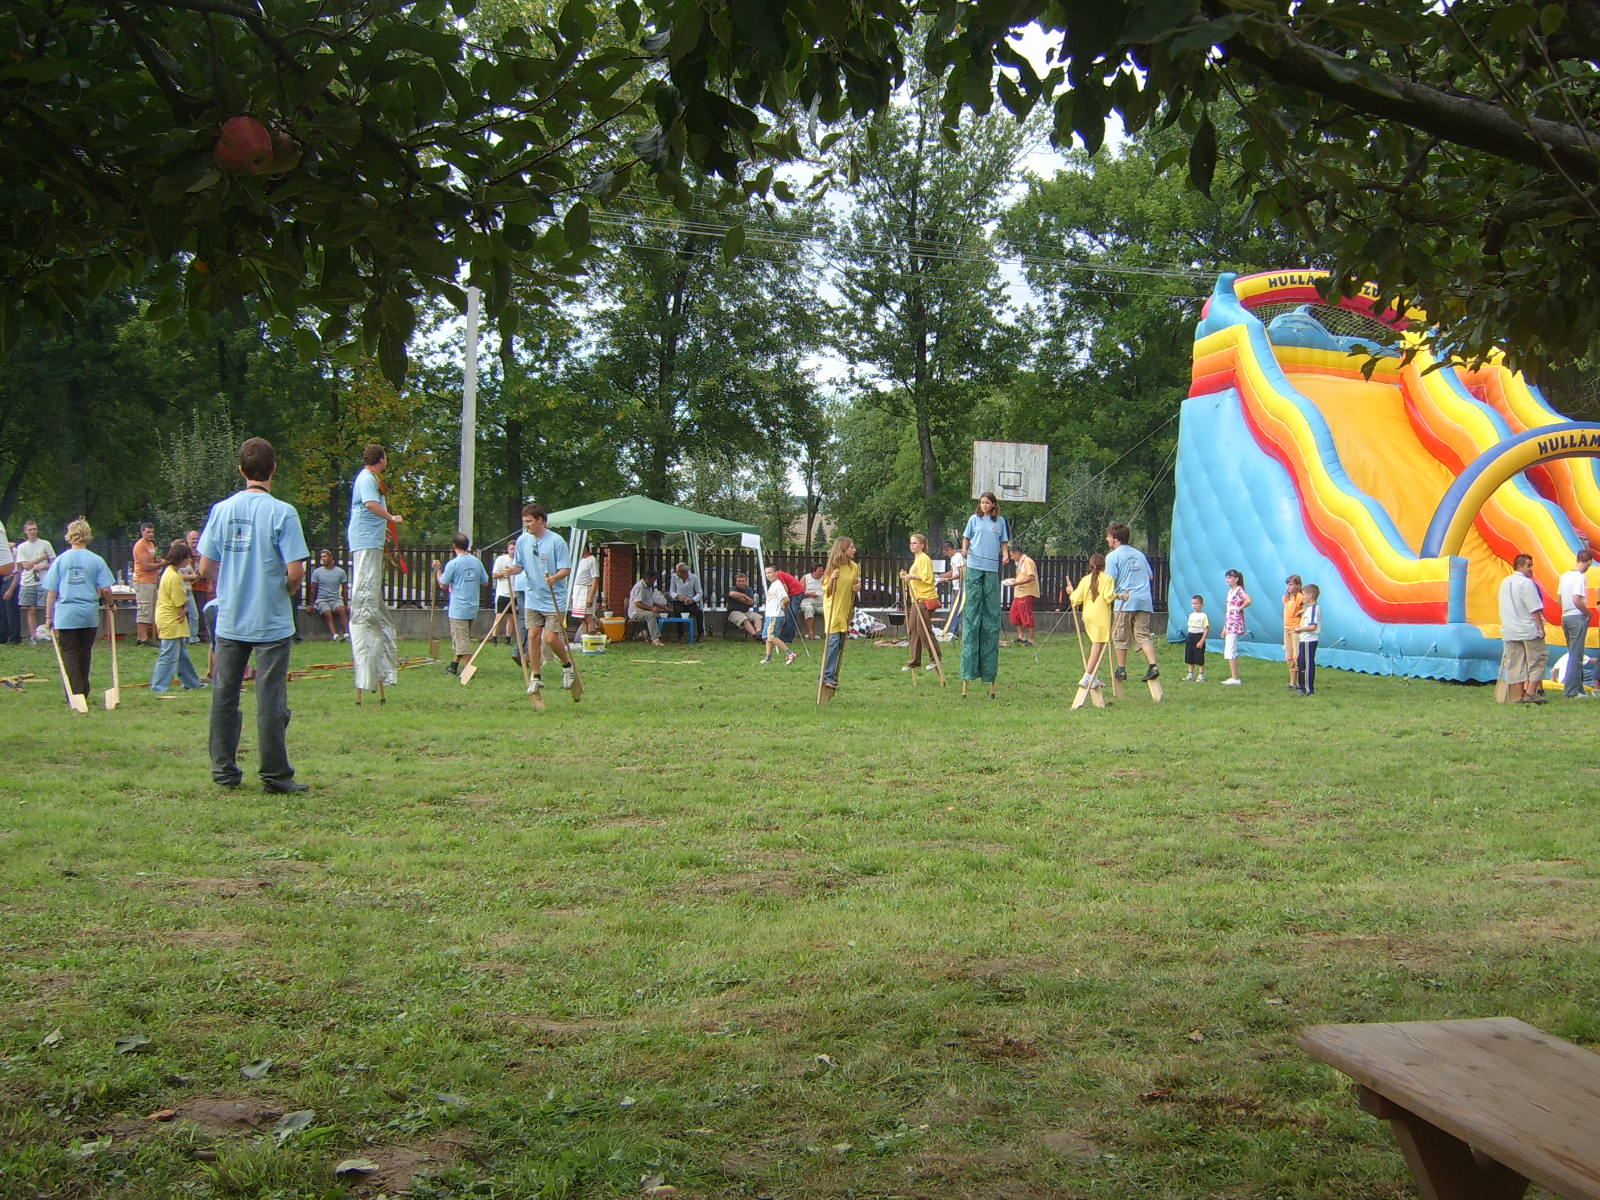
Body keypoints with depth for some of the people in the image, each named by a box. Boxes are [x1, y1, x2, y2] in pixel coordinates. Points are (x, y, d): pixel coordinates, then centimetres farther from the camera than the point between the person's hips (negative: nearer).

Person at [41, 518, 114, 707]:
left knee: (69, 654, 3)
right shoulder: (96, 560, -2)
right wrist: (110, 604, 15)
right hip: (90, 615, 1)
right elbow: (105, 589, -5)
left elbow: (51, 591, 2)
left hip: (66, 615, -1)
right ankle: (83, 692, 21)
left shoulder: (60, 560, 0)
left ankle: (74, 695, -5)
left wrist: (48, 616, 9)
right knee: (84, 654, 14)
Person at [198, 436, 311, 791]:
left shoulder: (221, 509, 0)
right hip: (272, 622, -4)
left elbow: (206, 567, 2)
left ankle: (224, 771, 18)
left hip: (229, 620, 4)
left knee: (224, 697, 12)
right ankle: (275, 775, 4)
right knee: (271, 701, 1)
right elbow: (296, 571, -15)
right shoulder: (282, 513, -12)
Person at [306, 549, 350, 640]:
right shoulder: (317, 572, 5)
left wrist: (346, 605, 4)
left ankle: (347, 634, -43)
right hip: (322, 599, 0)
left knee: (341, 610, -32)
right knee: (328, 613, -31)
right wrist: (311, 605, 2)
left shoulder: (340, 572, 6)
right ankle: (335, 635, -48)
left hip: (336, 599, 1)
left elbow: (344, 589, 10)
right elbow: (313, 589, 8)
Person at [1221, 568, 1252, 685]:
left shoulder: (1239, 590, -9)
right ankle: (1234, 677, 16)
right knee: (1229, 652, 11)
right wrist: (1224, 628, 17)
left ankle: (1235, 679, -10)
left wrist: (1240, 609, -14)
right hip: (1229, 625, 10)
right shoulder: (1230, 592, 17)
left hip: (1235, 625, -10)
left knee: (1230, 652, -11)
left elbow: (1249, 601, -29)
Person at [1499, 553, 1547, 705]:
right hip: (1528, 629, -7)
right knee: (1537, 659, 3)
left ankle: (1517, 696, 5)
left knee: (1515, 664, 6)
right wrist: (1541, 628, -9)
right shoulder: (1526, 583, -12)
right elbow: (1535, 609, -14)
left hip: (1509, 630, 7)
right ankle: (1531, 692, -4)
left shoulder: (1504, 582, 11)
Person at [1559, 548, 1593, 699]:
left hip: (1565, 618, 8)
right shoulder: (1581, 577, -14)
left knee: (1574, 654, 15)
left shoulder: (1564, 576, 10)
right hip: (1578, 618, -8)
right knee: (1576, 655, -5)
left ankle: (1578, 688, 20)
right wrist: (1588, 613, -9)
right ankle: (1571, 691, -5)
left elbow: (1560, 599, 15)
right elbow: (1577, 600, -22)